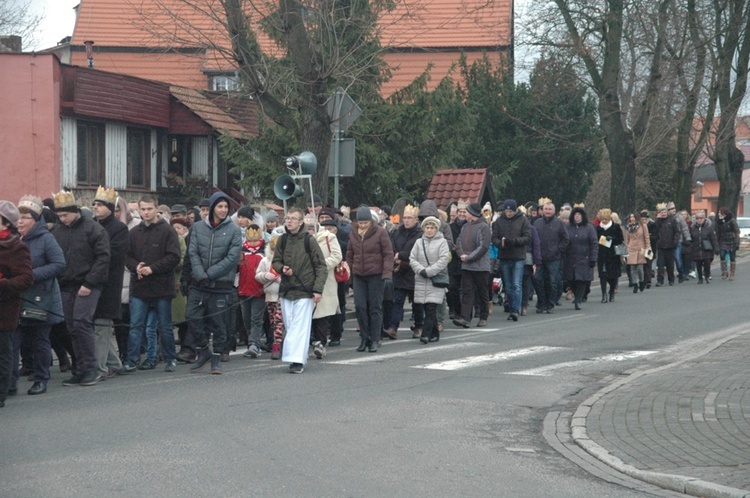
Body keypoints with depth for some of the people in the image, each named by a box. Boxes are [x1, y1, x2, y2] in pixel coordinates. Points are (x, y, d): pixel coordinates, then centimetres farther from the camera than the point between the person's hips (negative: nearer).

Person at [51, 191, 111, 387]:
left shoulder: (93, 229, -6)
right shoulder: (57, 231, 9)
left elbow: (103, 258, -11)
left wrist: (89, 283, -16)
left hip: (87, 286, -6)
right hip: (65, 287, 6)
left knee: (81, 323, -15)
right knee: (72, 328, 6)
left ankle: (90, 368, -7)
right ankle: (81, 370, 13)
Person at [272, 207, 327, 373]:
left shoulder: (309, 240, -5)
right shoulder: (283, 240, 7)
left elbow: (320, 266, -4)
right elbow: (275, 261, 17)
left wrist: (318, 289, -11)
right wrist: (282, 268, -7)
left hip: (304, 291, -5)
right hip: (286, 289, 5)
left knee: (300, 326, -10)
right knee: (290, 326, 7)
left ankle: (297, 360, -14)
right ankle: (299, 358, 16)